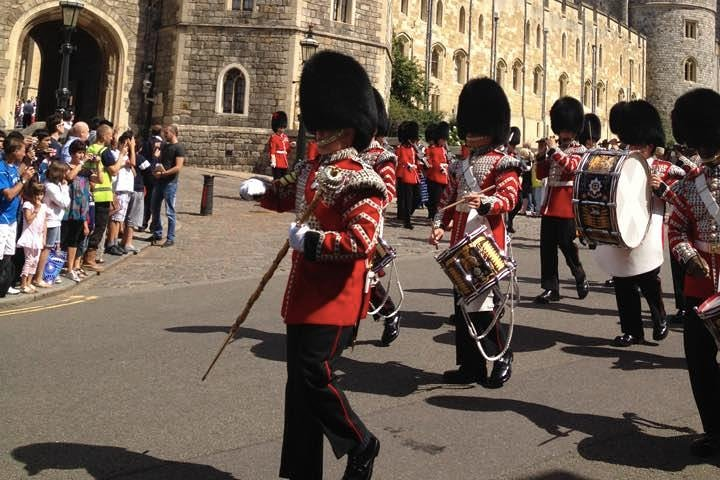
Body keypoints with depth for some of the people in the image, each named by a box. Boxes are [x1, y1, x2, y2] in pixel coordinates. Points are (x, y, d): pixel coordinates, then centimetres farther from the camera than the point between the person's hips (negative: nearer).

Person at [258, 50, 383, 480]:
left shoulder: (359, 181, -14)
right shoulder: (311, 171, 12)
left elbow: (362, 241, -24)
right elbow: (287, 196, 32)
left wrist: (310, 241, -22)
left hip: (335, 299, -9)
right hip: (305, 294, 9)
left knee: (314, 373, -8)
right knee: (299, 380, 12)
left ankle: (362, 446, 17)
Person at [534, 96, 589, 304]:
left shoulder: (579, 150, -2)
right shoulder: (554, 150, 15)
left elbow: (571, 166, -22)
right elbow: (541, 174, 13)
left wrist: (553, 149, -20)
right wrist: (542, 154, -1)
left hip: (566, 206, -6)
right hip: (549, 206, 6)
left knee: (567, 245, 0)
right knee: (547, 247, 4)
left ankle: (581, 279, 24)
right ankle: (550, 289, 9)